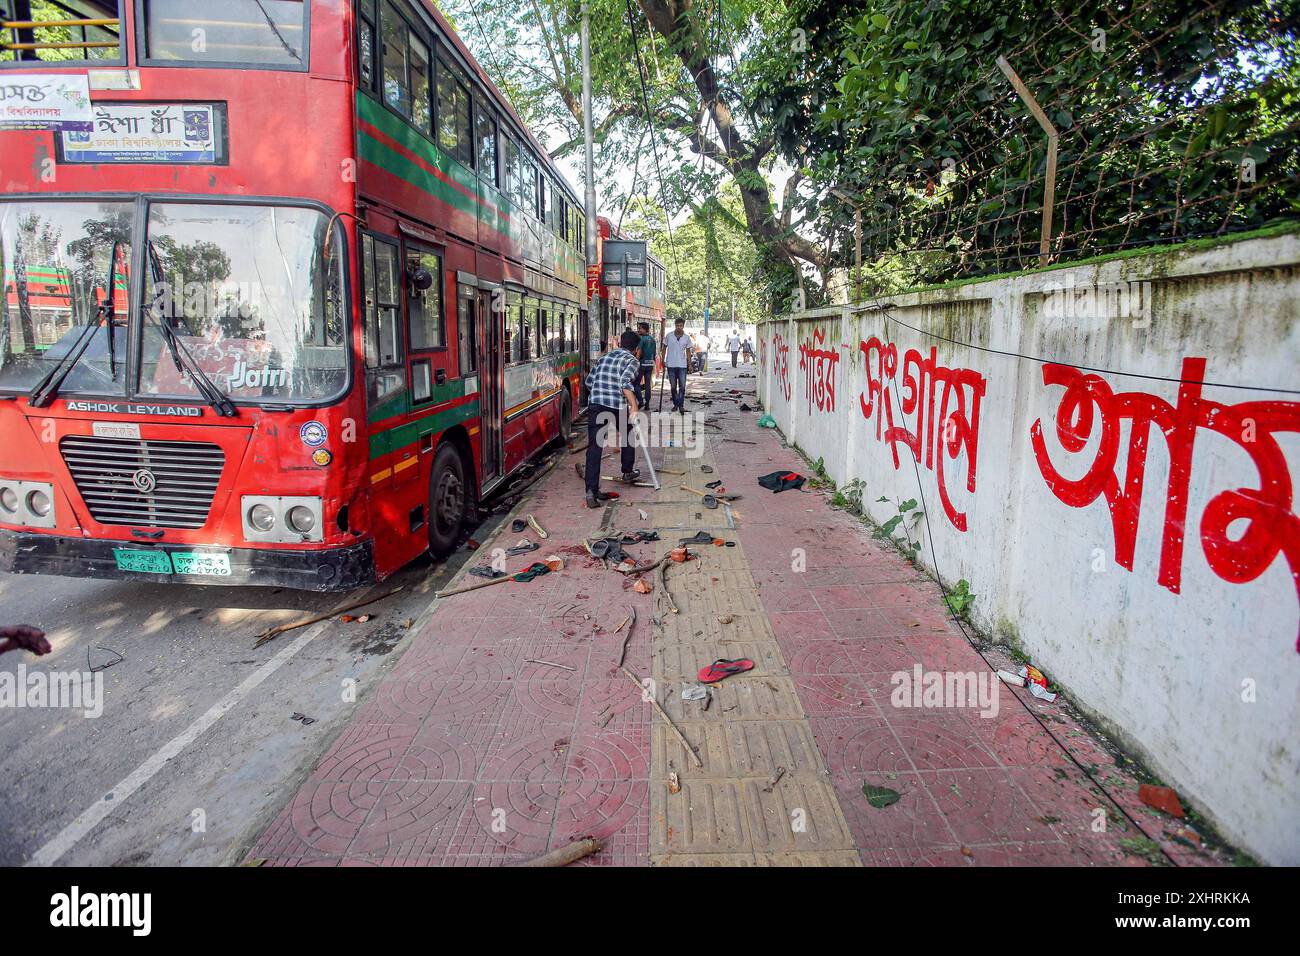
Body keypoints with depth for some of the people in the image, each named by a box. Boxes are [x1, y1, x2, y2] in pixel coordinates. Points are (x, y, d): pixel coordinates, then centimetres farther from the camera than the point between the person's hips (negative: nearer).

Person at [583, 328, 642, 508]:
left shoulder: (605, 356, 20)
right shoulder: (633, 360, 3)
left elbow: (589, 381, 22)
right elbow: (625, 382, -17)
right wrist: (634, 407, -20)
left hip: (595, 406, 3)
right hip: (618, 407, -3)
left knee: (594, 447, -2)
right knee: (627, 437, 26)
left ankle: (591, 491, -13)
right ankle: (627, 473, 43)